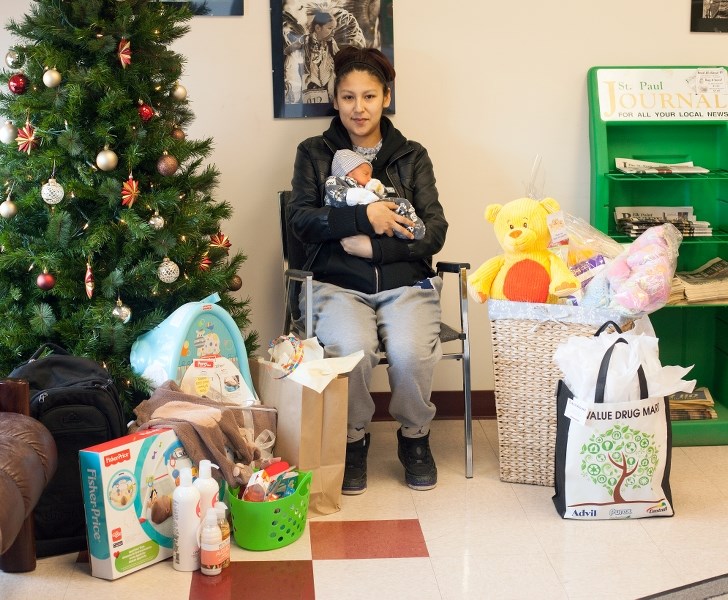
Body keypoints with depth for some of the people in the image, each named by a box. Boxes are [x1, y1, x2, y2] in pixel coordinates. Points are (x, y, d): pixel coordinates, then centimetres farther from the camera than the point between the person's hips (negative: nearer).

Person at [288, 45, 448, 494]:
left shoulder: (412, 156, 11)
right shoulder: (315, 153, 10)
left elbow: (434, 233, 1)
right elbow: (300, 219, -4)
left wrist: (372, 246, -11)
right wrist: (363, 216, -15)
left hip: (406, 283, 1)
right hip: (340, 285, 0)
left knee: (410, 352, -30)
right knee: (352, 349, -32)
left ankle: (415, 438, 2)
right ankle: (353, 440, -2)